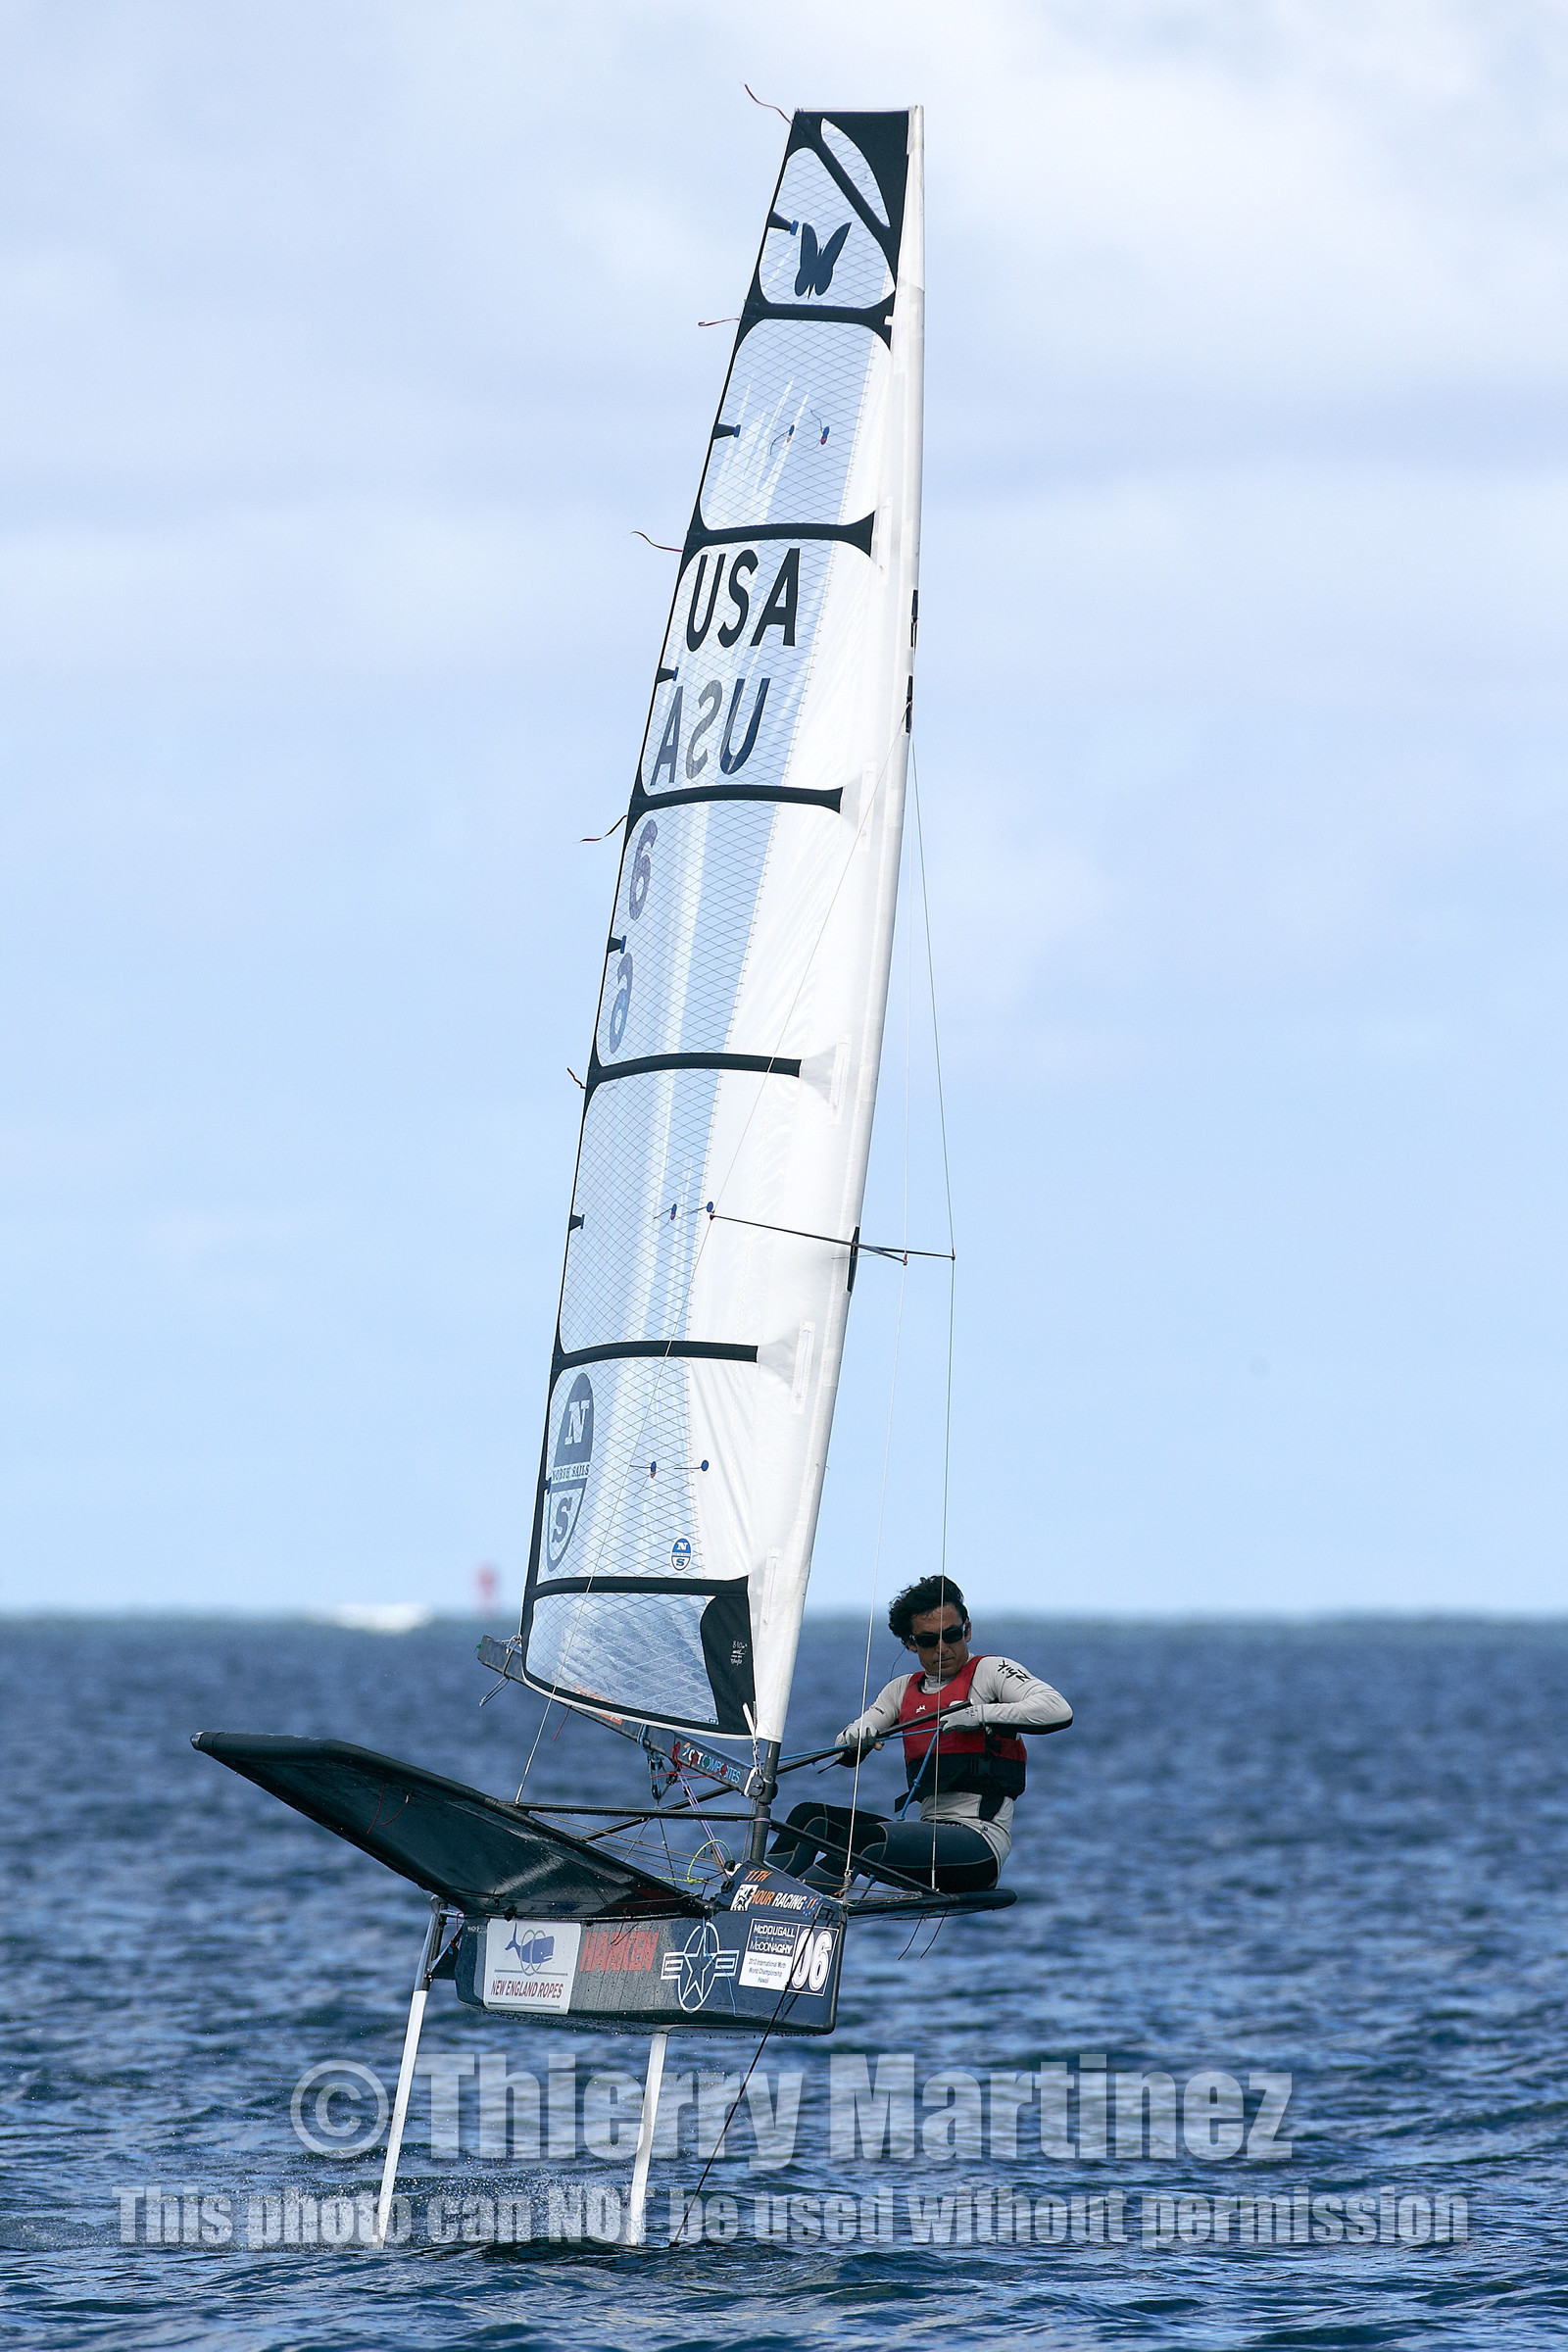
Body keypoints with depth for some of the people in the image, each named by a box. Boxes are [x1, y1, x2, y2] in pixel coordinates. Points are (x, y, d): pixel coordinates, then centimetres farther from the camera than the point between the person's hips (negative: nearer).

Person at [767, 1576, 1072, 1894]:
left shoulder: (990, 1671, 1)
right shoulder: (903, 1689, 20)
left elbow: (1059, 1711, -14)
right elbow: (846, 1753, 15)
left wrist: (978, 1714, -20)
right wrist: (856, 1735, -10)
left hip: (980, 1844, -7)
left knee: (868, 1838, -29)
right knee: (811, 1817, -4)